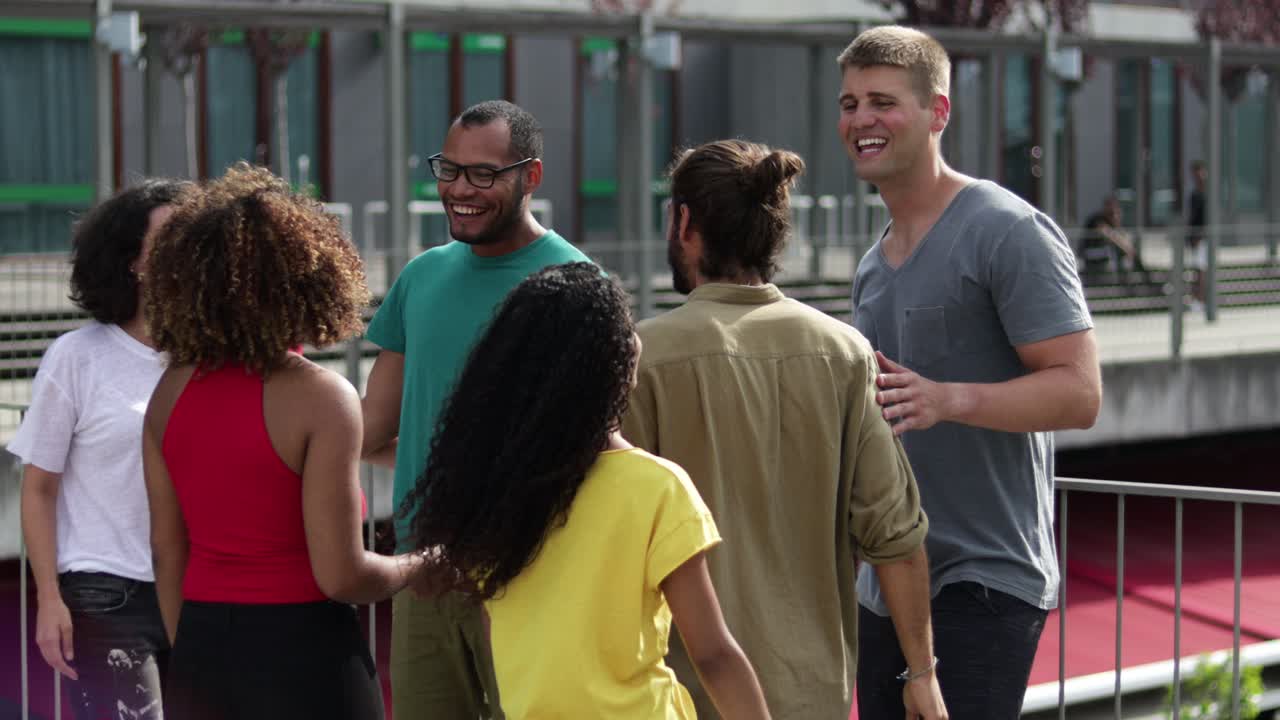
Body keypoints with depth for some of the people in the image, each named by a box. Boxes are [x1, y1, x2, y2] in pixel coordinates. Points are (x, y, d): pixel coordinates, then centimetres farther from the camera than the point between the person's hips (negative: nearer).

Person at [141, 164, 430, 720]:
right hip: (304, 657, -5)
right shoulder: (321, 398, -14)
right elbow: (341, 575, -16)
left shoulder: (172, 392, 2)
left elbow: (167, 552, 8)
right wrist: (417, 567, 3)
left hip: (199, 657, 5)